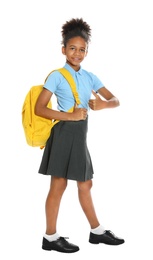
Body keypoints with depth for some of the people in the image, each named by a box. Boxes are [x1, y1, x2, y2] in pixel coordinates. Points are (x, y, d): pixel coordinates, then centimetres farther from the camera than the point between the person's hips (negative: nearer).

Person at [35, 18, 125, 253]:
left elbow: (116, 101, 9)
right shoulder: (57, 76, -8)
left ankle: (97, 231, 27)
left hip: (80, 135, 7)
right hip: (64, 134, -7)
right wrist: (69, 116, -20)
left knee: (85, 185, 15)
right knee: (59, 185, -1)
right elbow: (39, 108, -14)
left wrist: (104, 104, -14)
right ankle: (50, 237, 10)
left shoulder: (90, 77, 10)